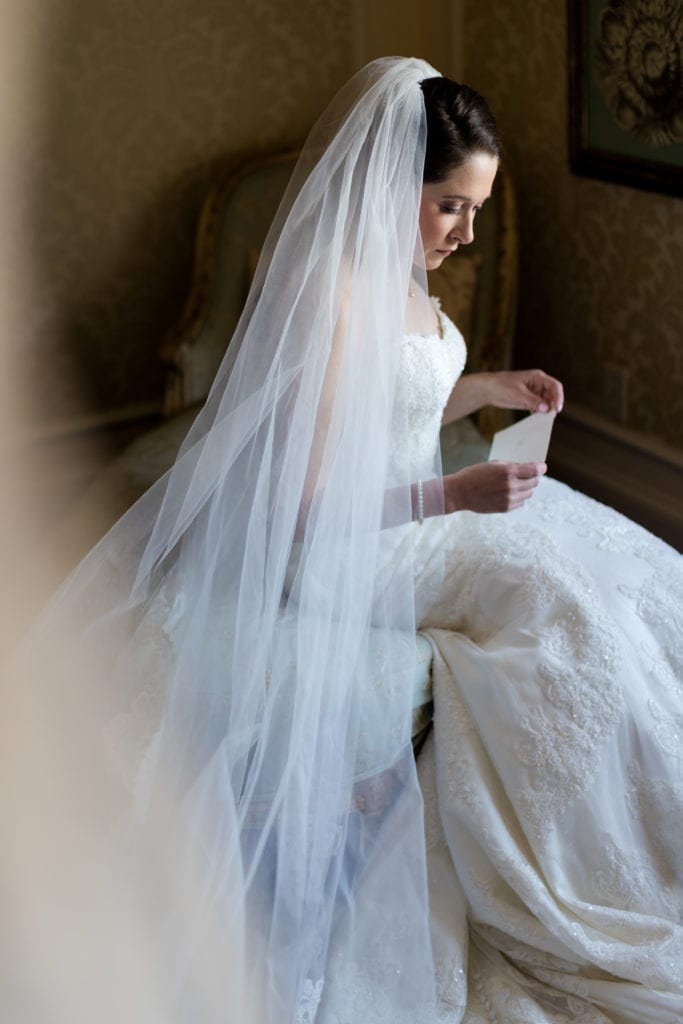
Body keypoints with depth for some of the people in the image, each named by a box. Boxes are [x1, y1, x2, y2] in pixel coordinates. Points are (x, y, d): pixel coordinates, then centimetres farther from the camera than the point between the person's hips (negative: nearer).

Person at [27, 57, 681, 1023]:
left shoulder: (397, 266, 3)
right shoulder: (329, 291, -26)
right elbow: (307, 500, -26)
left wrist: (488, 385, 4)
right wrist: (454, 496, -30)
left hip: (415, 504, 10)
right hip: (341, 548, -10)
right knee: (544, 588, -21)